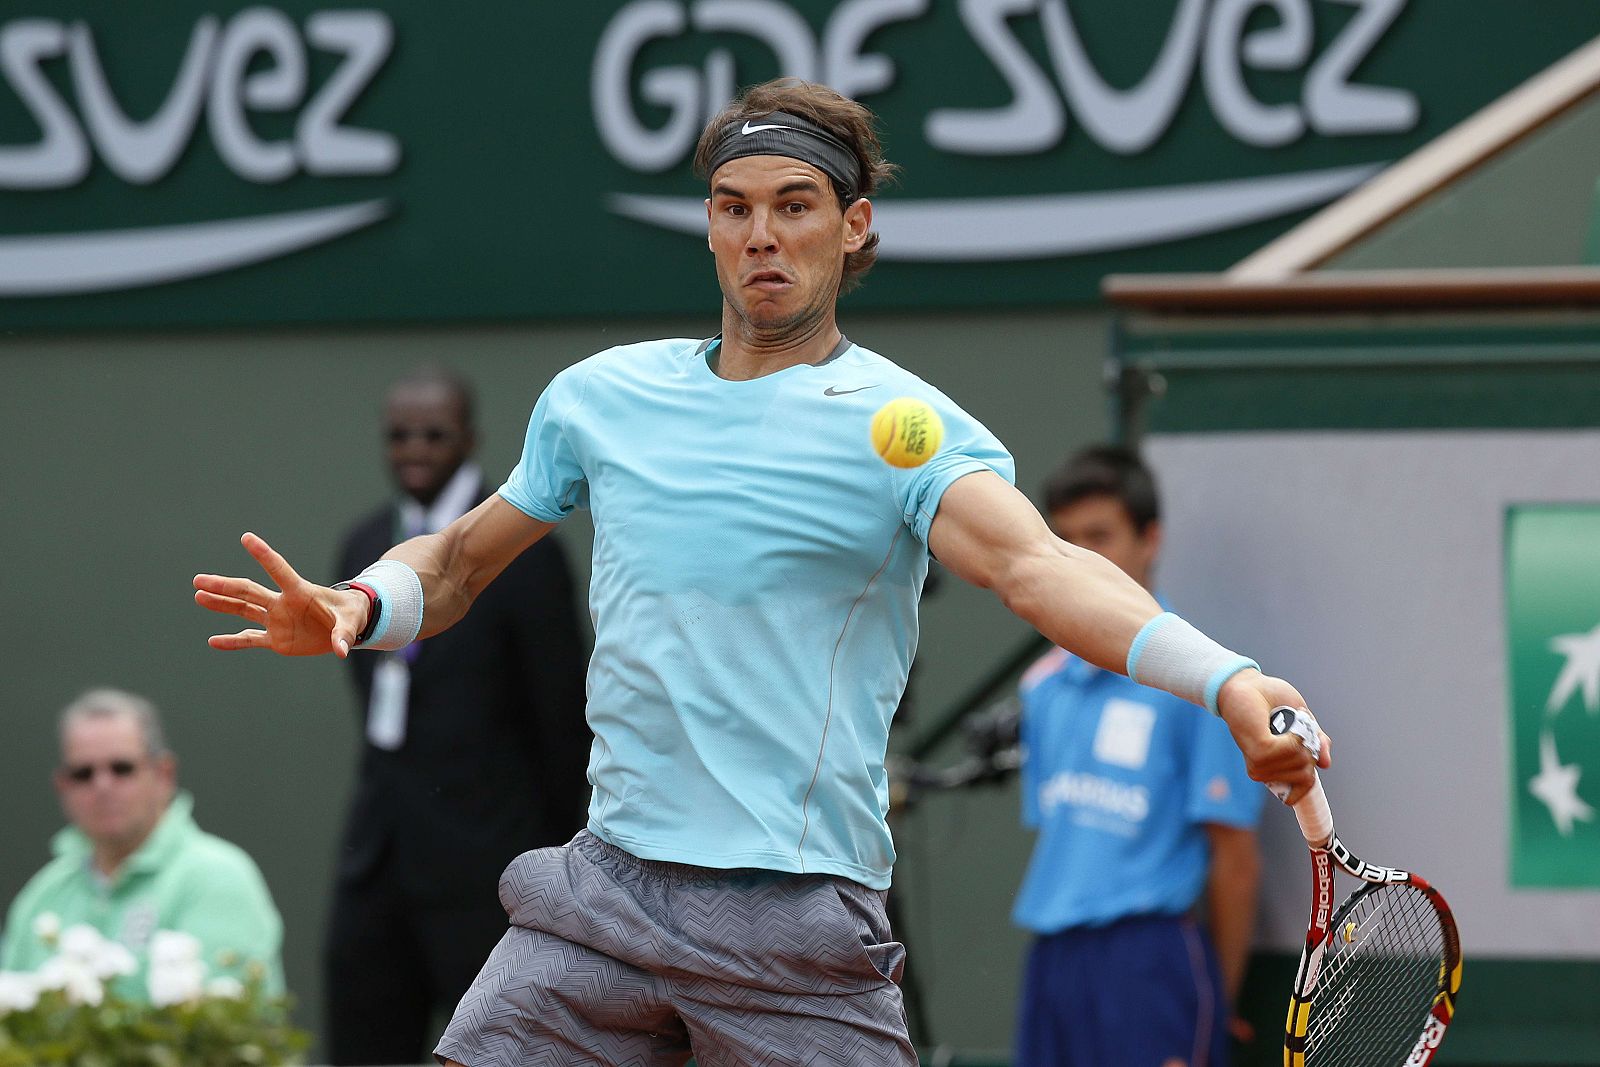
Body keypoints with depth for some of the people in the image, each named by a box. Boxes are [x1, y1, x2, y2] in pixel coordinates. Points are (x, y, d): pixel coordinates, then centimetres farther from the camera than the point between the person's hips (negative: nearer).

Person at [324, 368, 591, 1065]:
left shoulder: (523, 553, -7)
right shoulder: (365, 546, 13)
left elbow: (563, 718, -5)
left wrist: (552, 853, -2)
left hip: (483, 861, -6)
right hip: (380, 857, 6)